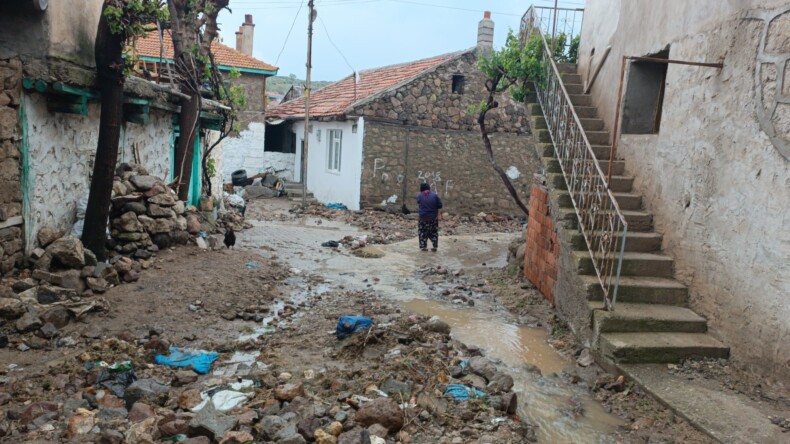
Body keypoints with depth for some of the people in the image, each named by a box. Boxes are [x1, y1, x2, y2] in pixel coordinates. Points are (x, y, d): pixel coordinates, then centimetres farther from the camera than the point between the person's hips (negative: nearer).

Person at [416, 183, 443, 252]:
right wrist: (439, 215, 2)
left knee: (423, 232, 10)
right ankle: (435, 247, 14)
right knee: (434, 232, 13)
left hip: (423, 217, -1)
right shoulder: (435, 195, -4)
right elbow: (439, 206, -4)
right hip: (433, 217, 1)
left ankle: (423, 247, 8)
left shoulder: (419, 196, -4)